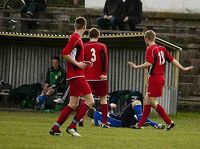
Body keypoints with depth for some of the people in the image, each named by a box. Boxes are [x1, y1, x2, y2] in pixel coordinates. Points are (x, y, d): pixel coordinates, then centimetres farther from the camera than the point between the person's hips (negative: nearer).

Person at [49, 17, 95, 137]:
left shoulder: (77, 38, 16)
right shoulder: (75, 37, -12)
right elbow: (65, 53, -21)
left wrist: (83, 63, 16)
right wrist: (77, 63, -17)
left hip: (75, 76, 10)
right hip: (77, 75, -10)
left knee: (74, 104, 10)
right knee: (90, 100, -10)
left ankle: (55, 128, 10)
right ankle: (72, 126, -10)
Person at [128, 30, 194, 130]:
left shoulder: (150, 49, -11)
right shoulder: (162, 48, 12)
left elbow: (149, 63, -24)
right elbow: (172, 60, 11)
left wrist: (136, 67, -20)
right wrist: (183, 68, 16)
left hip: (154, 78, -9)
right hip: (161, 77, 9)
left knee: (153, 102, -3)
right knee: (147, 100, 12)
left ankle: (169, 122, -4)